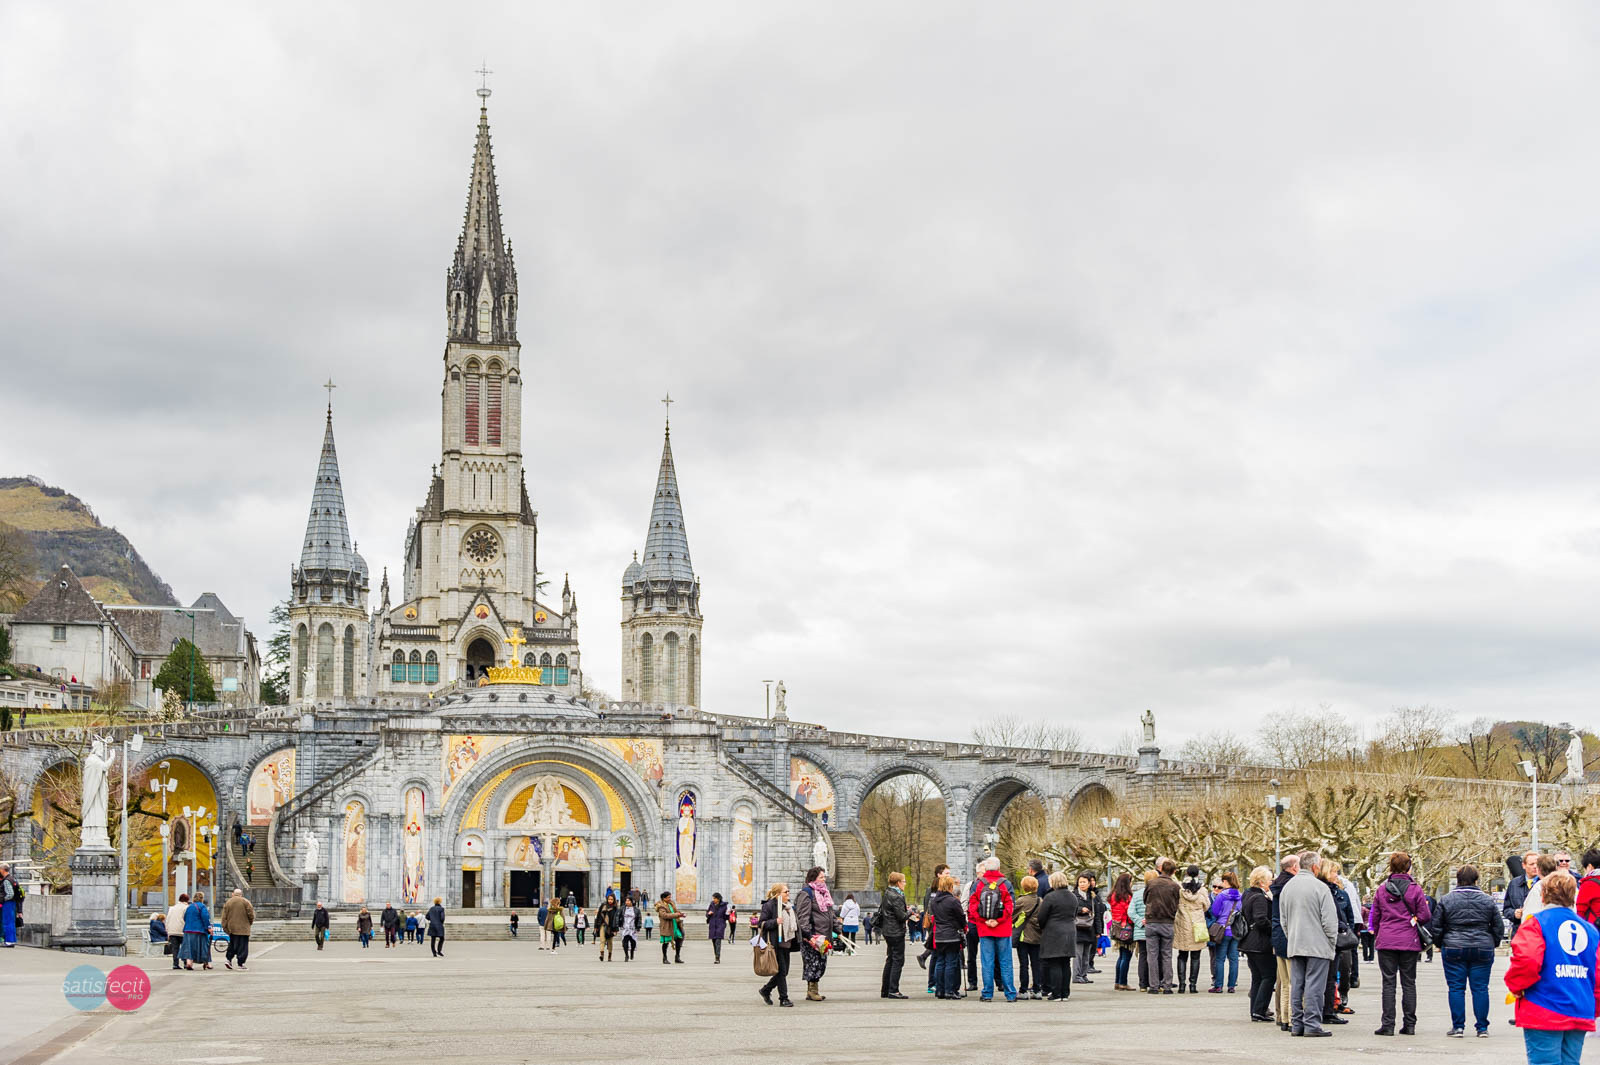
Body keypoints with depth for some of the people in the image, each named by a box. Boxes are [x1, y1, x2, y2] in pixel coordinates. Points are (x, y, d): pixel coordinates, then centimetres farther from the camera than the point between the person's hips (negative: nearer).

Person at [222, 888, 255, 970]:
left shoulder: (228, 902, 7)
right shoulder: (245, 901, -4)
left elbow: (224, 917, 4)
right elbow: (251, 914, -6)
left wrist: (225, 927, 8)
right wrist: (251, 922, 11)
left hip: (232, 928, 4)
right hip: (243, 928, -4)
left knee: (232, 944, 18)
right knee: (242, 946, 0)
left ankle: (228, 959, 2)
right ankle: (240, 964, -3)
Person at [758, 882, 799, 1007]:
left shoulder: (788, 906, 18)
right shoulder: (769, 906, -9)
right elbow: (762, 923, -13)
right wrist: (775, 922, -24)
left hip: (786, 943, 9)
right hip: (775, 944, -9)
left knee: (784, 971, 10)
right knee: (781, 971, -6)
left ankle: (765, 990, 27)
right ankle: (783, 999, 0)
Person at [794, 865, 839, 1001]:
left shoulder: (824, 892, 19)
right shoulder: (806, 893, -10)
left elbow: (831, 913, 27)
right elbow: (803, 916, -16)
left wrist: (837, 929, 19)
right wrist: (808, 934, -22)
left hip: (824, 935, 9)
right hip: (812, 936, -9)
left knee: (821, 963, 8)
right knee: (813, 962, -9)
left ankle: (814, 990, 14)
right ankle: (811, 991, -2)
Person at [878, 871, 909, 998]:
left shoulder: (887, 894, 11)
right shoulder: (896, 897, -18)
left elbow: (881, 911, 18)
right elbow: (901, 916, -20)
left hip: (887, 931, 10)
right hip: (896, 932, -10)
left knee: (890, 960, 15)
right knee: (898, 960, -6)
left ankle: (885, 991, 19)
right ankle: (893, 991, -8)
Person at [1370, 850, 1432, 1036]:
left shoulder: (1381, 889, 2)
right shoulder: (1415, 889, -4)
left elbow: (1375, 916, 7)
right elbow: (1424, 916, -4)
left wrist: (1377, 935, 21)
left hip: (1386, 942, 1)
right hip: (1409, 941, -1)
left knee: (1388, 982, 2)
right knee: (1409, 983, 8)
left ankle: (1388, 1025, -2)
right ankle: (1409, 1024, 10)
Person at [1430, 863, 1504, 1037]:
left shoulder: (1446, 900, -2)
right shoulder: (1487, 900, 2)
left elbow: (1435, 926, 2)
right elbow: (1499, 927, 7)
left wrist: (1440, 944, 17)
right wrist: (1493, 944, 22)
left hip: (1453, 949, -1)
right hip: (1482, 949, 1)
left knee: (1456, 988, 4)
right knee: (1480, 988, 5)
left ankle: (1458, 1026, 3)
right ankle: (1482, 1028, 7)